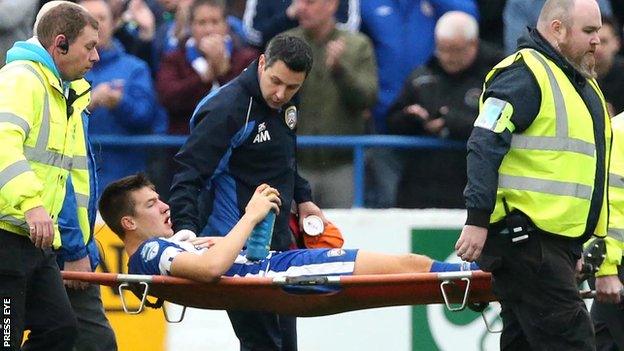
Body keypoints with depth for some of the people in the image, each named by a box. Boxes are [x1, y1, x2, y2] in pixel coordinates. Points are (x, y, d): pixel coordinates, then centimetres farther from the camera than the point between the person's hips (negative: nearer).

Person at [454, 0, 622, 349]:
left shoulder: (585, 85, 23)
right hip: (524, 238, -10)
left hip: (558, 242, 10)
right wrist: (478, 219, -24)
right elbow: (485, 146, -17)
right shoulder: (525, 73, -9)